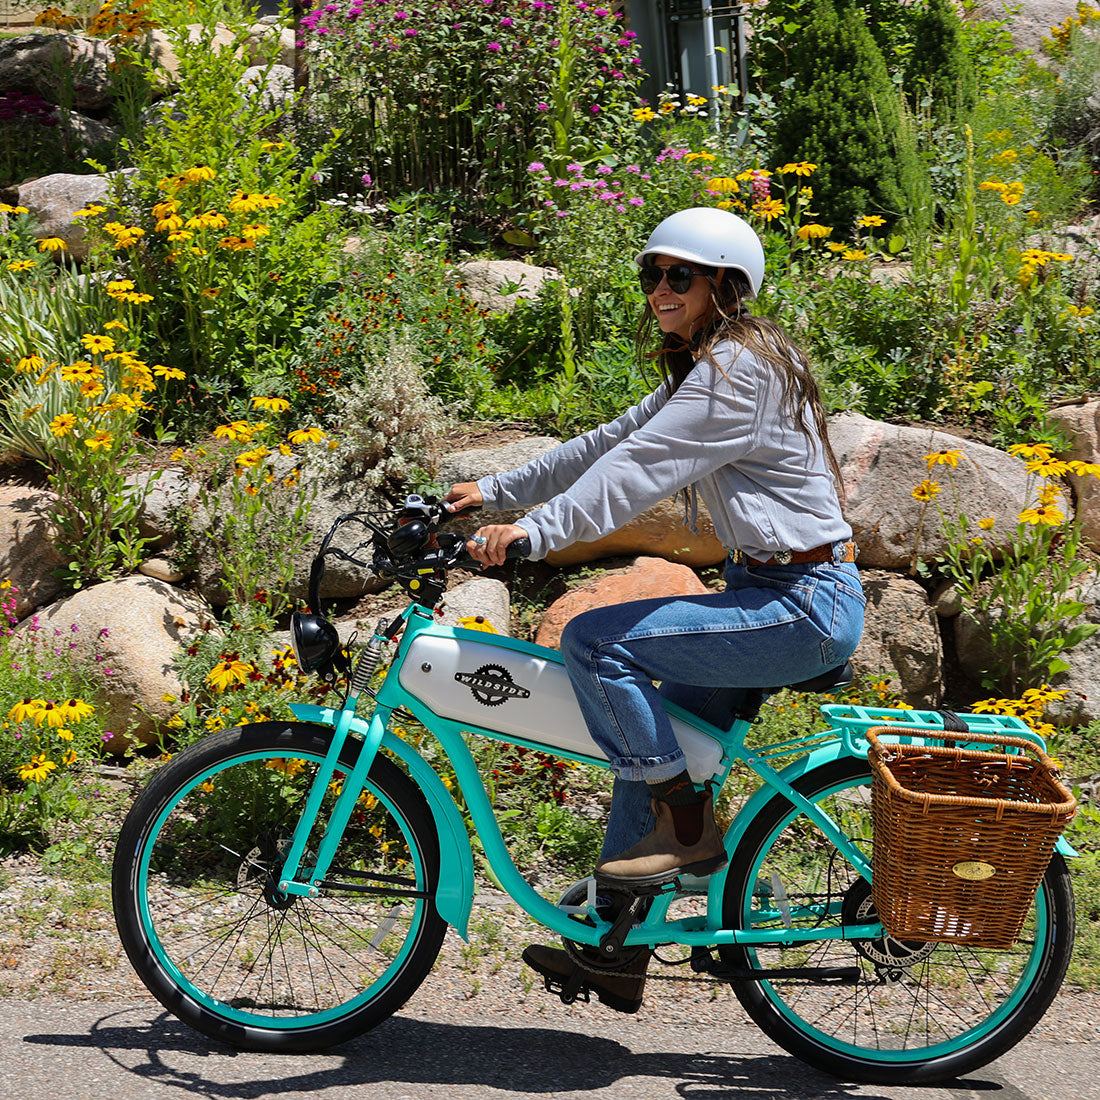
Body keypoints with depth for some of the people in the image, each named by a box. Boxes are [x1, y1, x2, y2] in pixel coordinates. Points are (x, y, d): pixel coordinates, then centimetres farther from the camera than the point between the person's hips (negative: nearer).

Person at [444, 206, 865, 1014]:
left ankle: (689, 826, -4)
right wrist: (492, 492, 9)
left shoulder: (740, 369, -16)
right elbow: (610, 444, 15)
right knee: (648, 742, 10)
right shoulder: (709, 370, 16)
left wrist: (537, 532, -33)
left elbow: (639, 470, -26)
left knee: (595, 641, -18)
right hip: (774, 594, 10)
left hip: (804, 607, -10)